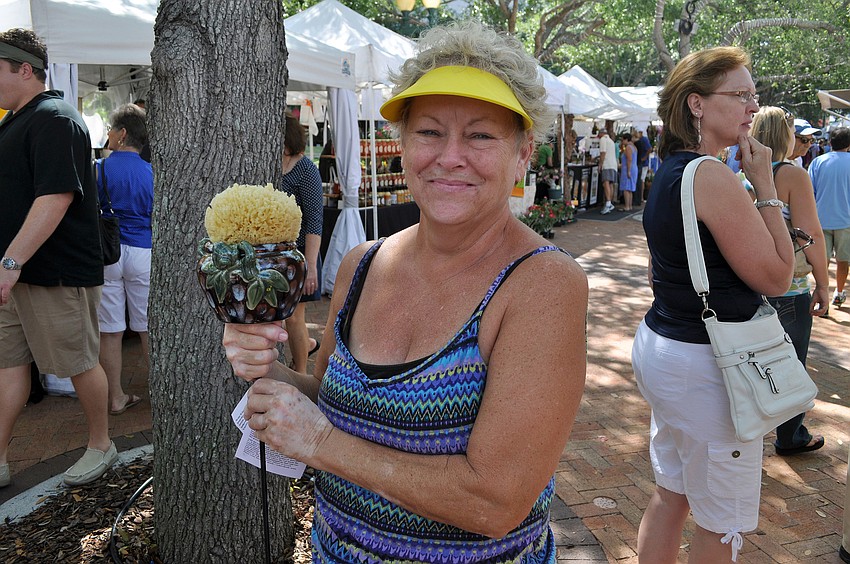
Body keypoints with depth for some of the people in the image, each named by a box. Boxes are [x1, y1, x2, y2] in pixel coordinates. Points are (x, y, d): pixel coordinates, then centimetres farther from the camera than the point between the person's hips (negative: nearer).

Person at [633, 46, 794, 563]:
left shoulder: (670, 172, 9)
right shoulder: (712, 176, -20)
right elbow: (777, 277, -15)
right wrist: (765, 185, -10)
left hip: (661, 344, 10)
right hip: (705, 365, -9)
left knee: (670, 494, 22)